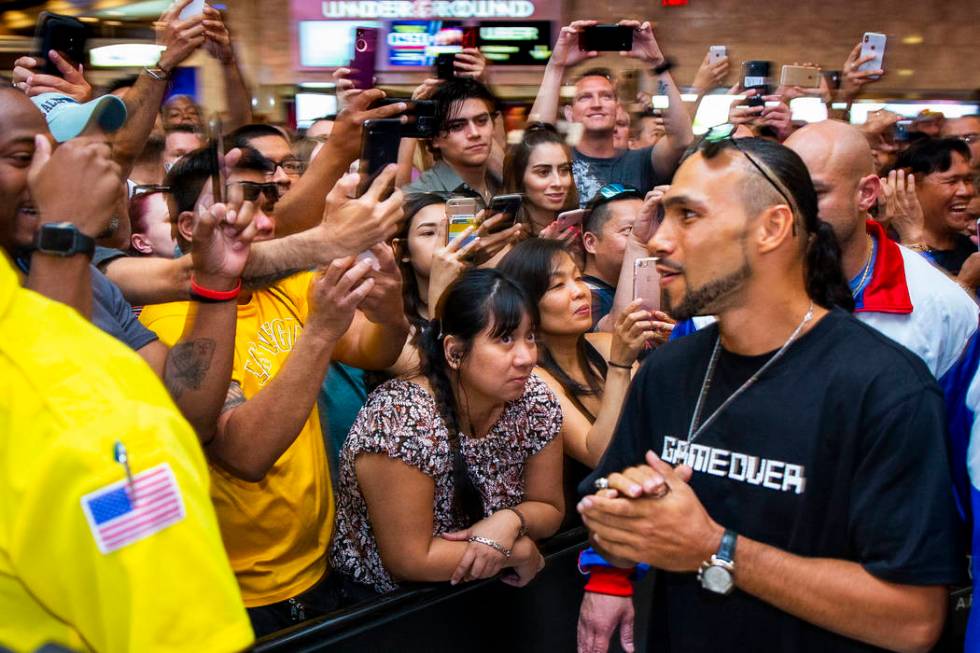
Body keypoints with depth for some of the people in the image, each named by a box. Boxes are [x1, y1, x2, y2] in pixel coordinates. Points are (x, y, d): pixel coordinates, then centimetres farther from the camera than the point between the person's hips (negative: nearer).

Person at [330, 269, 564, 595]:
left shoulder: (535, 401, -9)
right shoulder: (401, 419, -26)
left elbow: (549, 509, 2)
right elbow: (409, 560, -23)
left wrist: (512, 520, -18)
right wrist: (520, 551, -17)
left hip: (480, 591, 5)